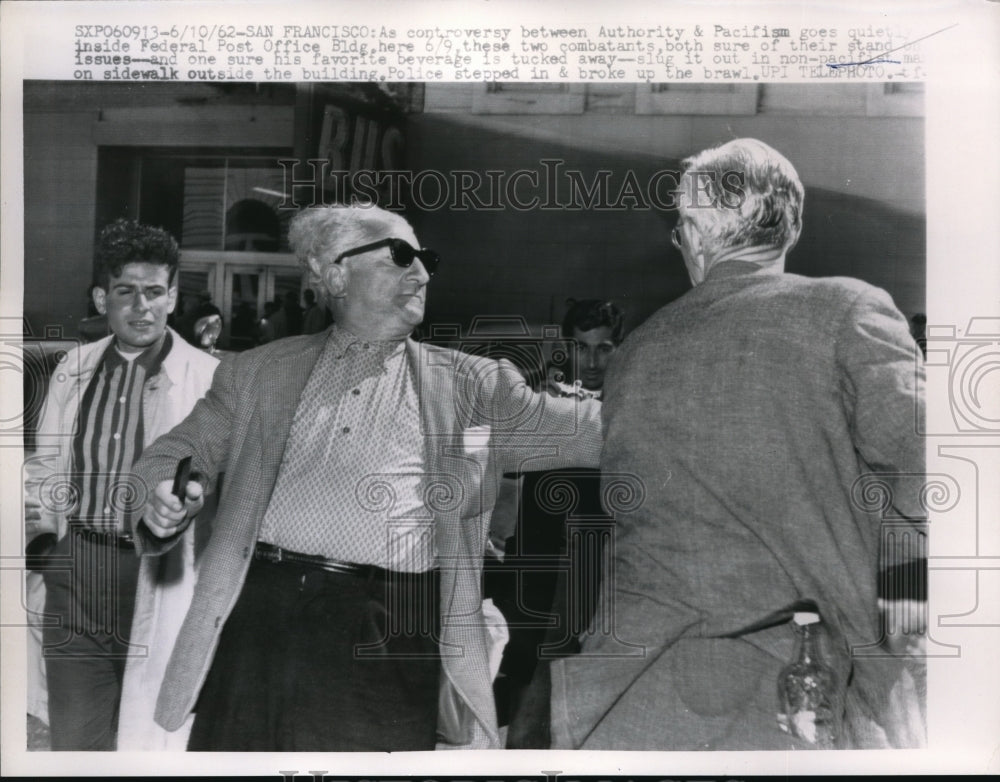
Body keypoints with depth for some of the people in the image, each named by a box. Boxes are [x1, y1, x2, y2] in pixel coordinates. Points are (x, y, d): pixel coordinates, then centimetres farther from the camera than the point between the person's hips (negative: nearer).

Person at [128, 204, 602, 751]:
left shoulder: (469, 386, 12)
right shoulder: (259, 371, 15)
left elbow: (588, 429, 8)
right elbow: (176, 454, 17)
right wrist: (160, 507, -4)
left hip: (388, 639, -1)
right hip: (257, 618, 1)